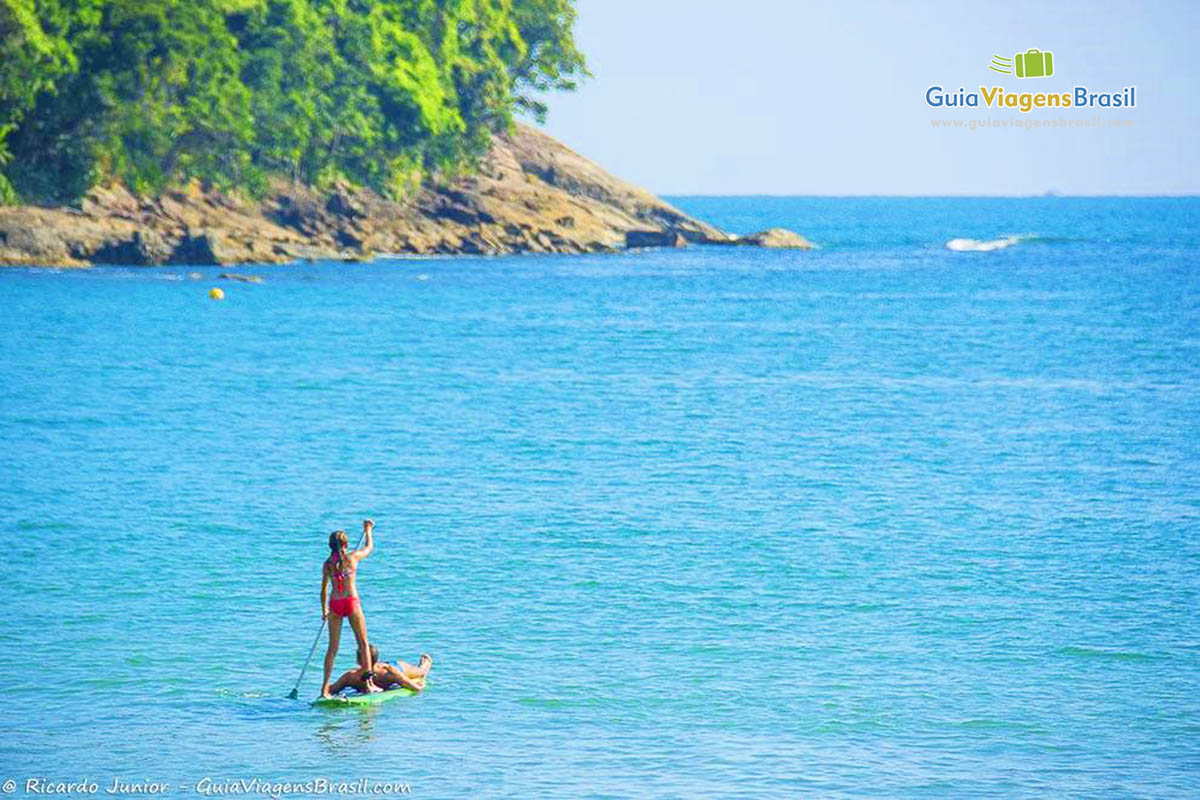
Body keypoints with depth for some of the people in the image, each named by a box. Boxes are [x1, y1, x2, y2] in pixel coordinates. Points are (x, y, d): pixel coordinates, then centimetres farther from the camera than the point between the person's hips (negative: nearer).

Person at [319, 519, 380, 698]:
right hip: (351, 602, -3)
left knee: (333, 647, 9)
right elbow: (369, 547, 14)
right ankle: (369, 682, 3)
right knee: (363, 643, 8)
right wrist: (368, 530, 32)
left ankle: (325, 687, 6)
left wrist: (324, 610, 22)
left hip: (334, 604, 3)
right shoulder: (352, 557, -5)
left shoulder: (327, 564, 3)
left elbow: (324, 589, 9)